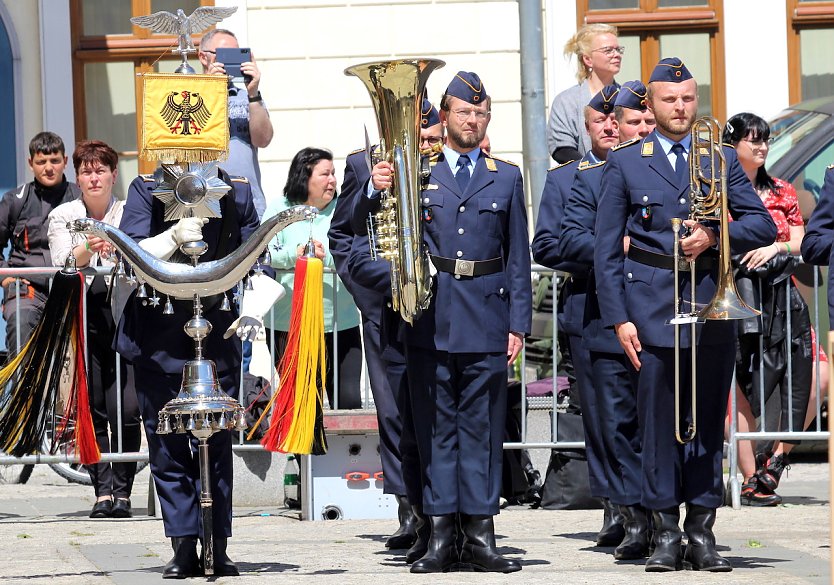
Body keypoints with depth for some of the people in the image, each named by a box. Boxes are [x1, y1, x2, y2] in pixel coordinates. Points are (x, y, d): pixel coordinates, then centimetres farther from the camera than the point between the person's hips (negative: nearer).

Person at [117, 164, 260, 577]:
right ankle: (184, 547, 3)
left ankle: (217, 547, 1)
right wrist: (173, 237, -26)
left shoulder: (237, 193, 5)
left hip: (217, 336, 1)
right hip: (158, 338, -1)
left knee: (217, 442, -2)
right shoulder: (146, 190, 0)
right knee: (167, 446, -1)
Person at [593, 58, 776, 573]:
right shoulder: (625, 164, 7)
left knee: (709, 418, 2)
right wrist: (618, 317, -3)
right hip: (653, 309, -1)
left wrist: (714, 235, -10)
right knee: (658, 419, -2)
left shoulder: (722, 159, 12)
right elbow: (607, 249, 5)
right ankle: (666, 533, 2)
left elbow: (763, 225, 7)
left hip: (711, 303, 1)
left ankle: (702, 531, 7)